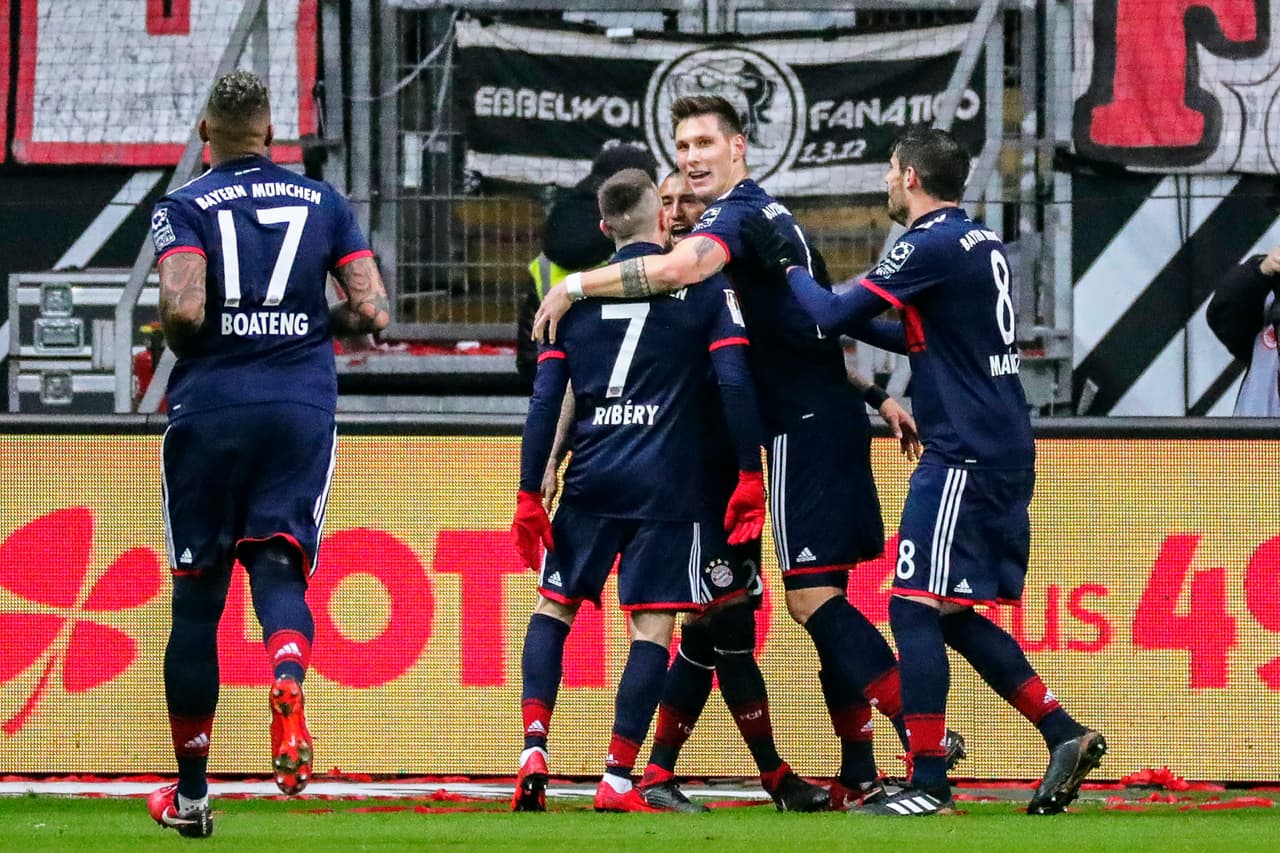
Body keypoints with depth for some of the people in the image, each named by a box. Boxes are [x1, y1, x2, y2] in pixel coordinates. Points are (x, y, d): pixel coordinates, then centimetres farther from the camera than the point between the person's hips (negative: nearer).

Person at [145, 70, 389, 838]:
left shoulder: (185, 207, -1)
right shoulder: (323, 203, 9)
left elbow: (183, 308, -16)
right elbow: (372, 311, 3)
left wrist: (182, 346, 5)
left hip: (209, 407, -1)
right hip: (302, 406, 1)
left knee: (198, 594, 8)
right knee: (280, 568, 0)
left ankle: (190, 792, 14)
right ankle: (288, 685, -37)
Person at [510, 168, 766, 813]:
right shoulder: (702, 284, 2)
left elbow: (545, 399, 4)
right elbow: (734, 382, -7)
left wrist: (530, 495, 5)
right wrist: (749, 478, -4)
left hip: (591, 481, 2)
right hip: (667, 487, -2)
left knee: (554, 605, 15)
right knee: (653, 627, 1)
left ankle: (534, 750, -2)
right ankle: (617, 780, -6)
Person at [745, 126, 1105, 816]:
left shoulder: (930, 246, -13)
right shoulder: (982, 242, 15)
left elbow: (835, 317, -13)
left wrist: (785, 262, 1)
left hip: (964, 453, -9)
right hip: (1004, 451, 9)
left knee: (915, 607, -8)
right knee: (950, 614, 15)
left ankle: (928, 785, -11)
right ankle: (1064, 736, 9)